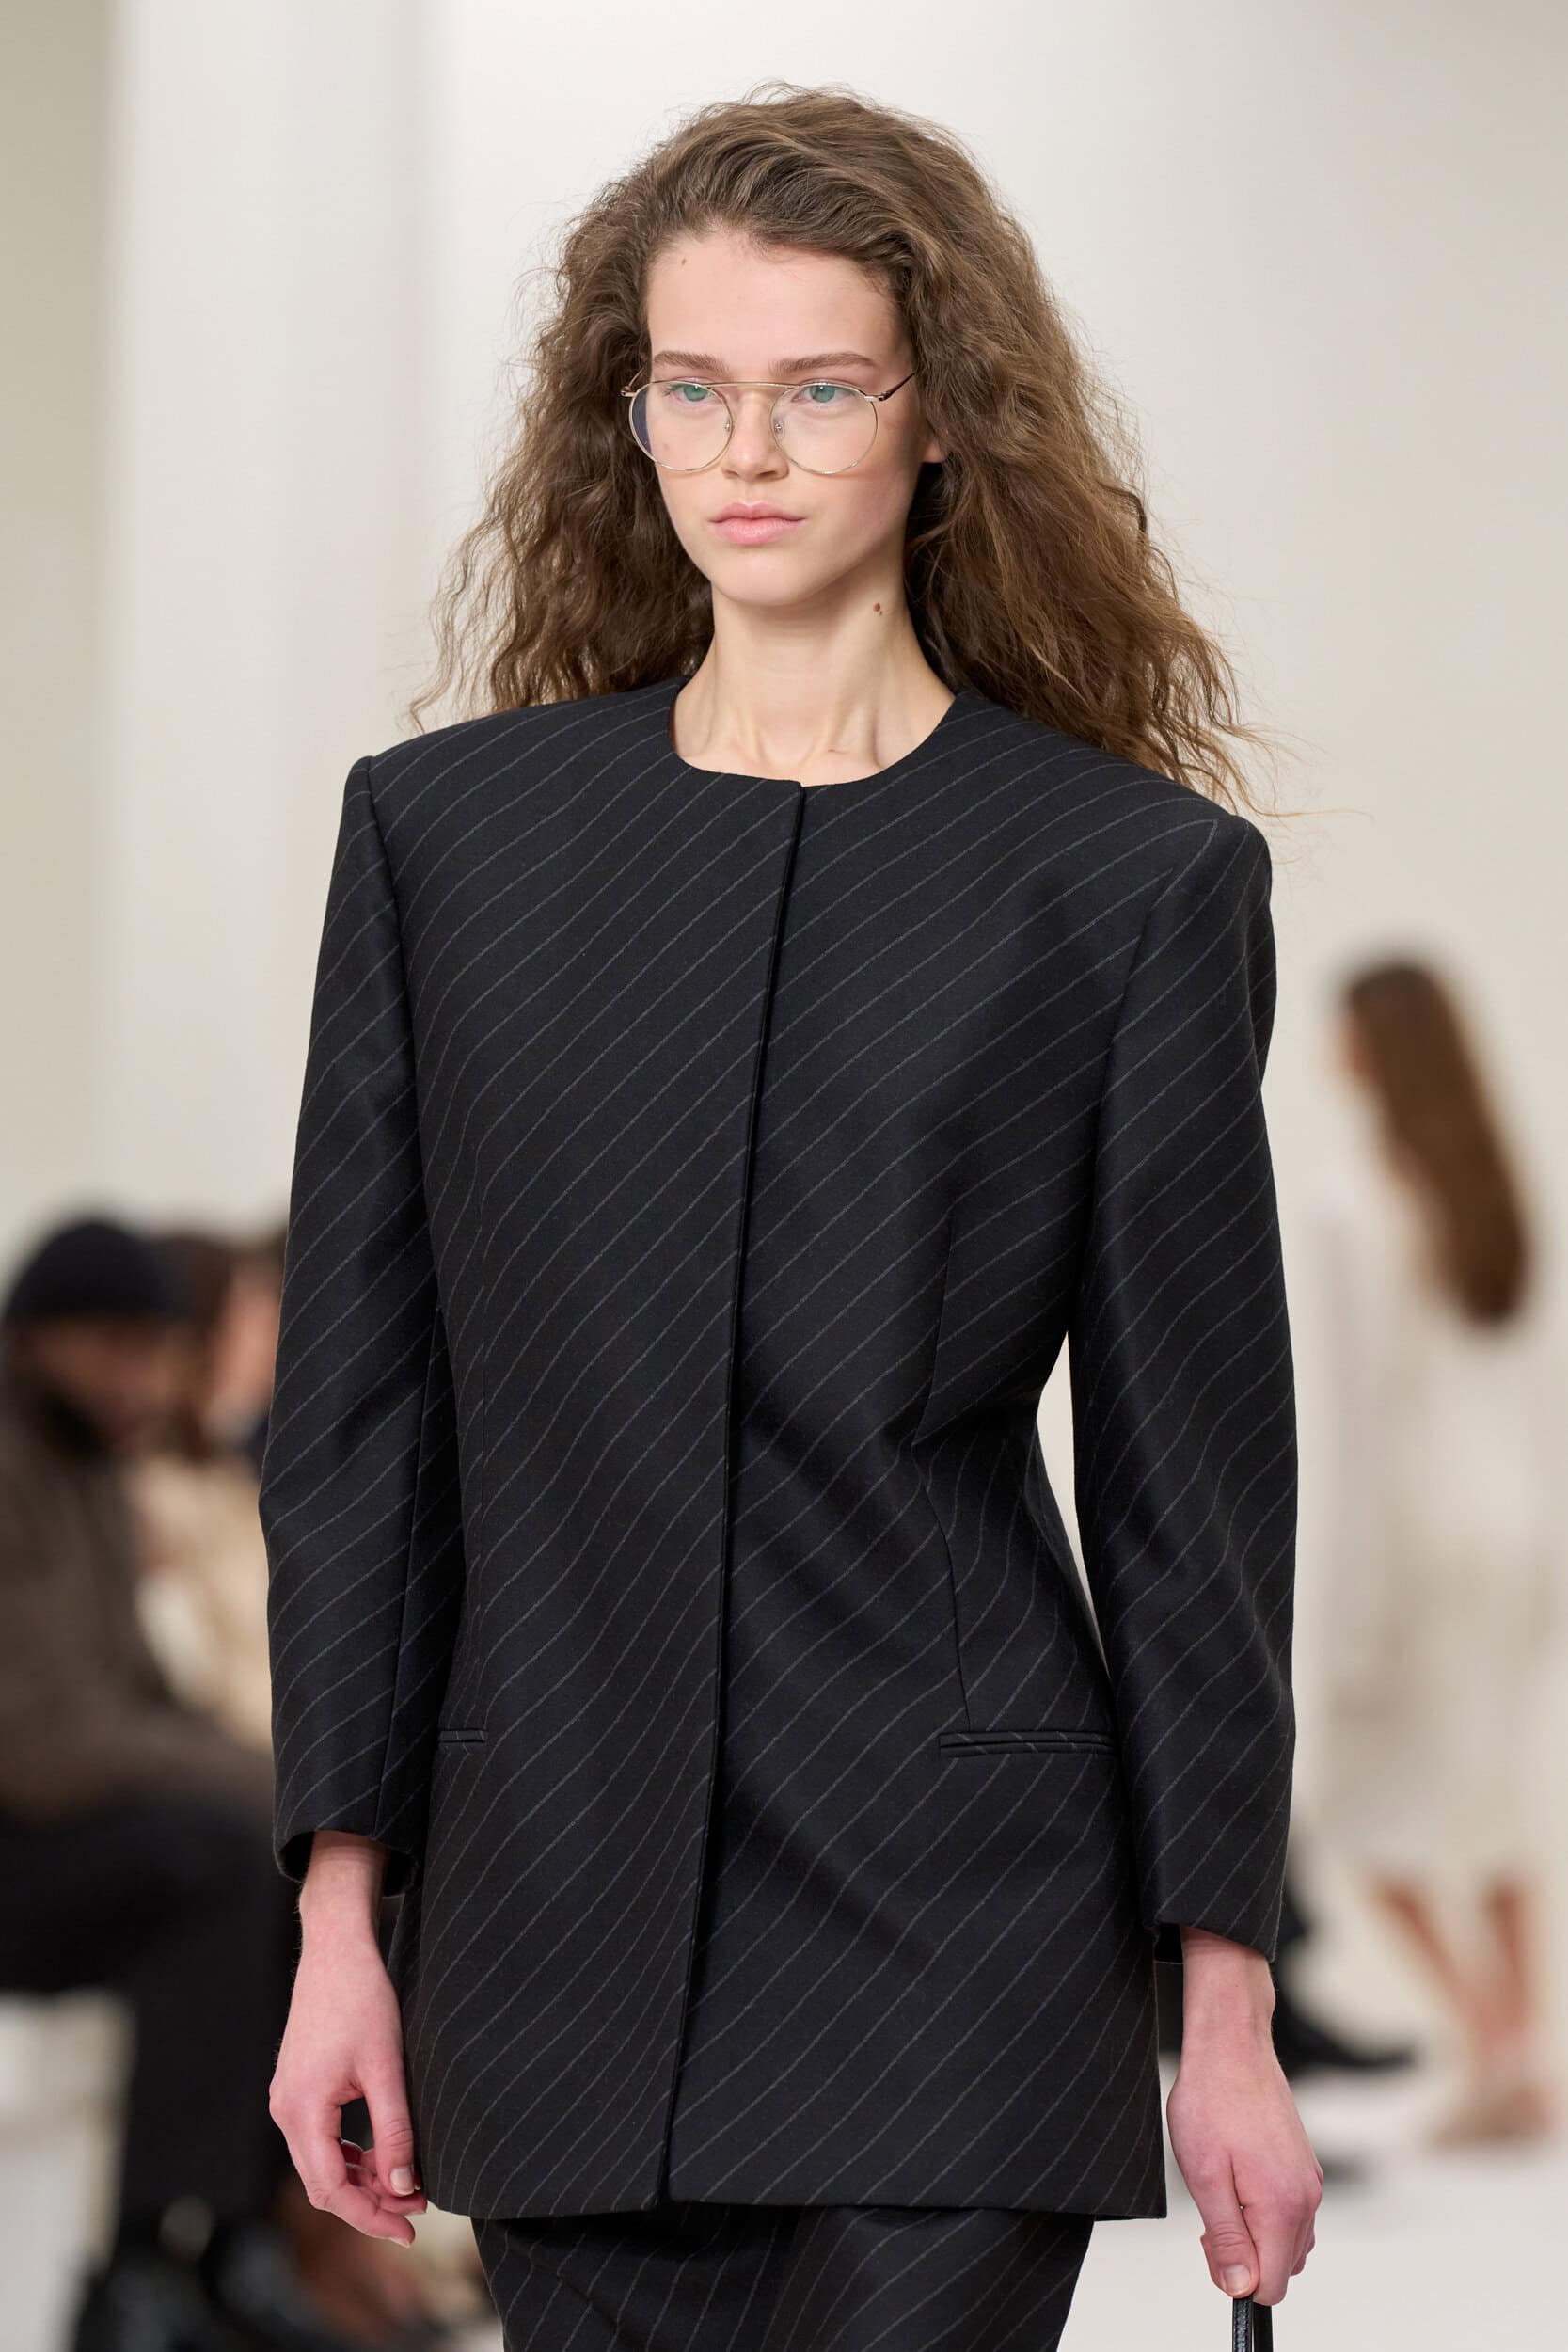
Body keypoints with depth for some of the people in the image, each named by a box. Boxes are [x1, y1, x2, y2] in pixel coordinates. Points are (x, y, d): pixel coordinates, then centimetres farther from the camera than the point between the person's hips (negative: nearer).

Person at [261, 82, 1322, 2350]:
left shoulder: (1140, 881, 0)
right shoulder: (446, 827, 7)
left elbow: (1190, 1471, 1)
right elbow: (357, 1405, 8)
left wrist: (1226, 2012, 0)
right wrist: (339, 1922, 3)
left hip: (956, 1931, -3)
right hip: (557, 1935, 3)